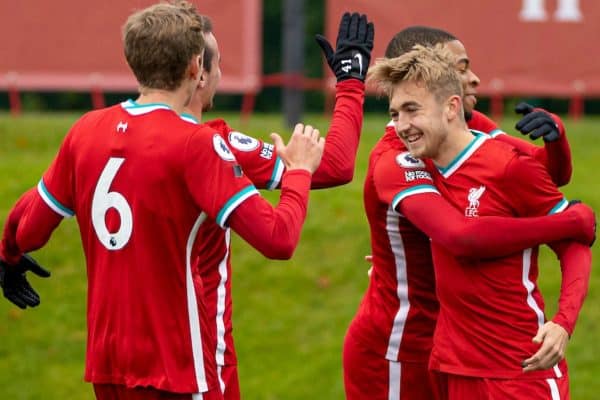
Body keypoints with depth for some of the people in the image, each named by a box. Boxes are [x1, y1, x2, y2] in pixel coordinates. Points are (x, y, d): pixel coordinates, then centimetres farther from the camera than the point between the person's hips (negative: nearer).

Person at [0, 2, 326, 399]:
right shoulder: (195, 143, -14)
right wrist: (299, 171, -2)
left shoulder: (86, 130, 3)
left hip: (105, 364, 6)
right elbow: (277, 239, -20)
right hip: (174, 367, -6)